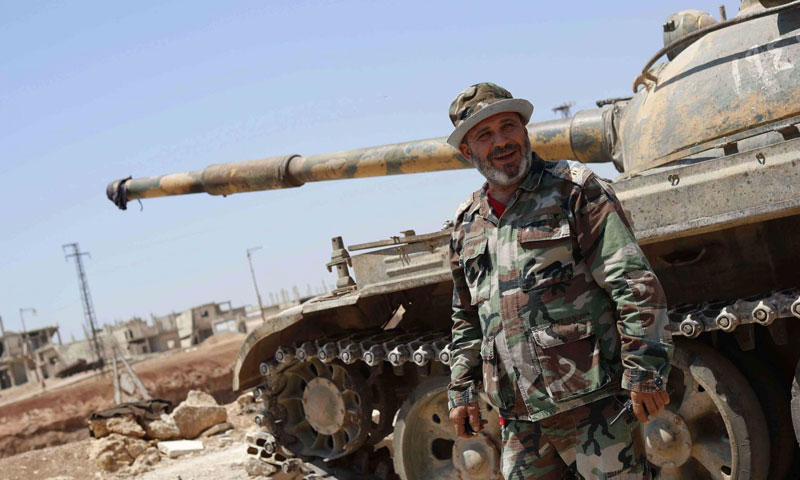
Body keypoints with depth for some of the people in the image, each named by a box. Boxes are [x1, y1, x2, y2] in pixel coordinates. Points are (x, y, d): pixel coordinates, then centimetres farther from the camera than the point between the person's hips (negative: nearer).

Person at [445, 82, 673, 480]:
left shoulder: (575, 189, -3)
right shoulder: (467, 226, 14)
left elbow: (635, 286, -9)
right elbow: (466, 321, 23)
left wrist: (645, 372, -14)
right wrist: (461, 391, 17)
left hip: (592, 403, -5)